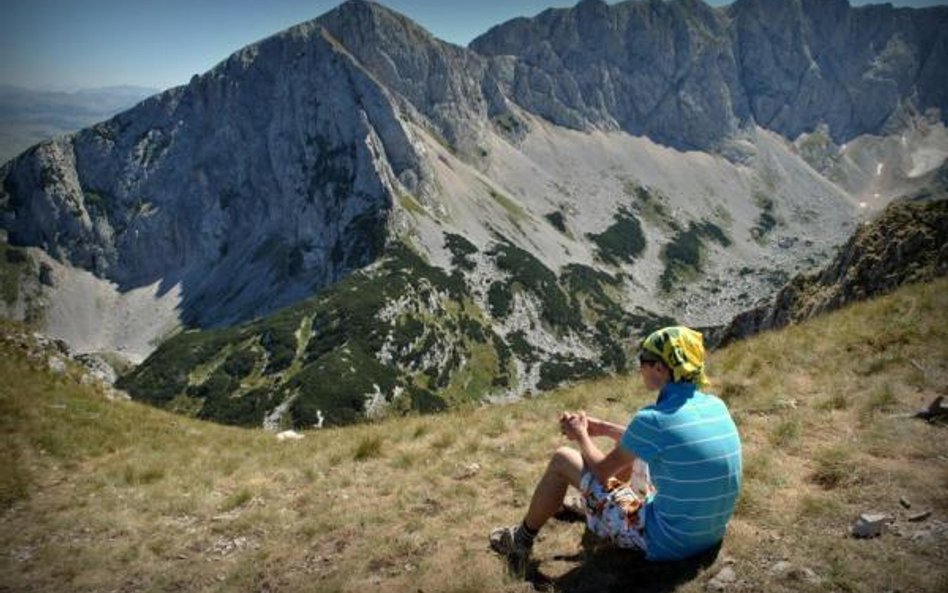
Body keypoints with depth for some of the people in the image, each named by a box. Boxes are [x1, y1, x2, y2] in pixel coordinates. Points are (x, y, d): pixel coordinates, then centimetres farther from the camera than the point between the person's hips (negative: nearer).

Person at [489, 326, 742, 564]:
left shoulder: (653, 419, -24)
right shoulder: (716, 406, -2)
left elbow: (602, 470, -8)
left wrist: (581, 435, 11)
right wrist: (603, 428, 19)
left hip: (668, 542, -7)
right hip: (711, 535, 7)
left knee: (562, 459, 3)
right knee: (632, 450, 26)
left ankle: (522, 540, 24)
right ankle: (588, 504, 50)